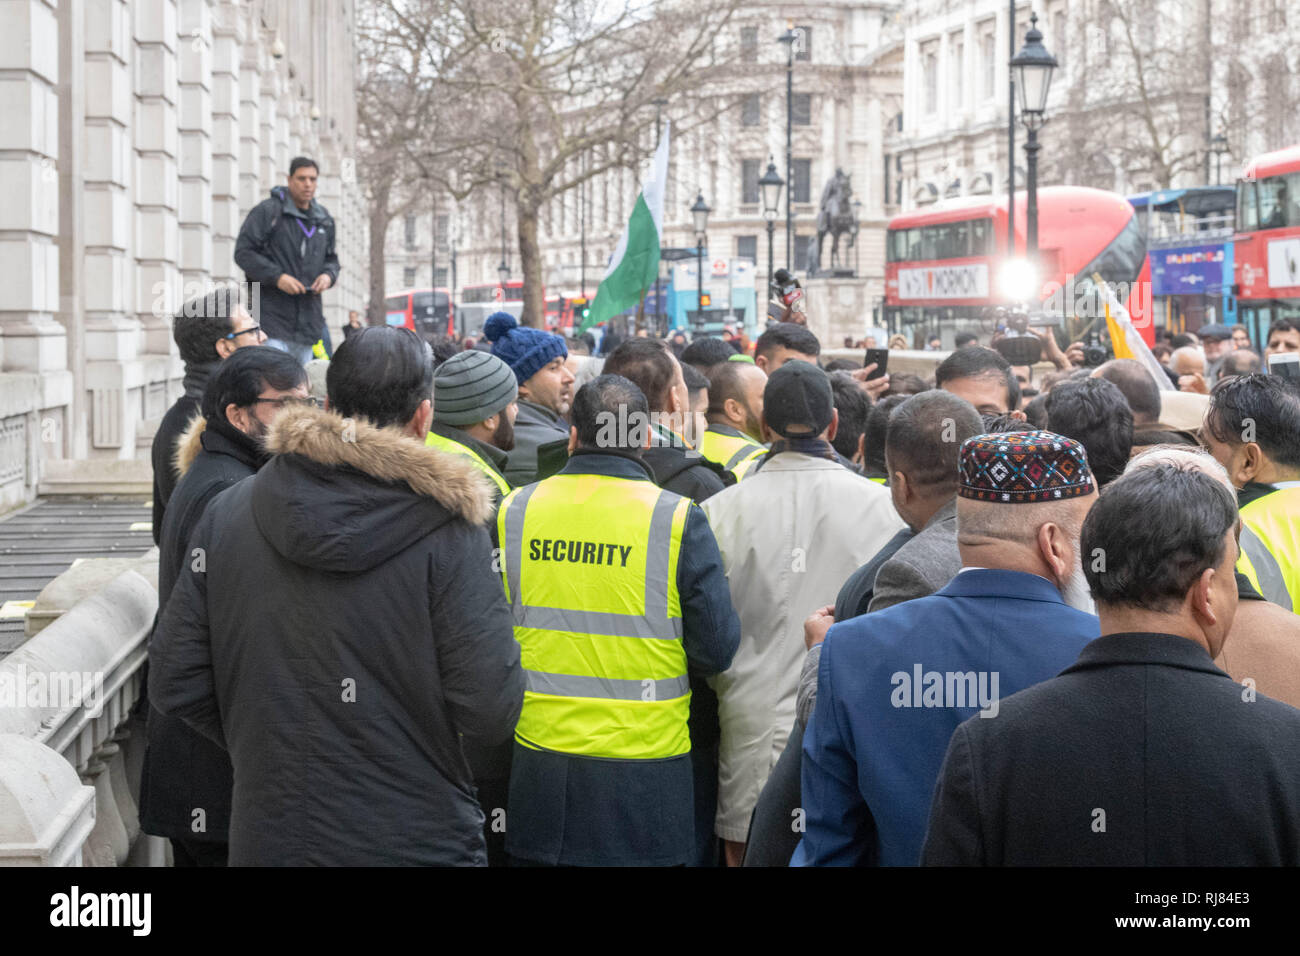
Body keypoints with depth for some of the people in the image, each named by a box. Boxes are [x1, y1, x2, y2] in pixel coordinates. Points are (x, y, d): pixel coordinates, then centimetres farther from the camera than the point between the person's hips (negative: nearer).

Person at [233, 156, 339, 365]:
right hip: (271, 315, -6)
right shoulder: (267, 211, -4)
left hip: (308, 322, 6)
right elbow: (243, 252, -7)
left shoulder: (324, 219, 16)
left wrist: (329, 275, 1)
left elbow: (331, 258, 26)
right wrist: (277, 277, -18)